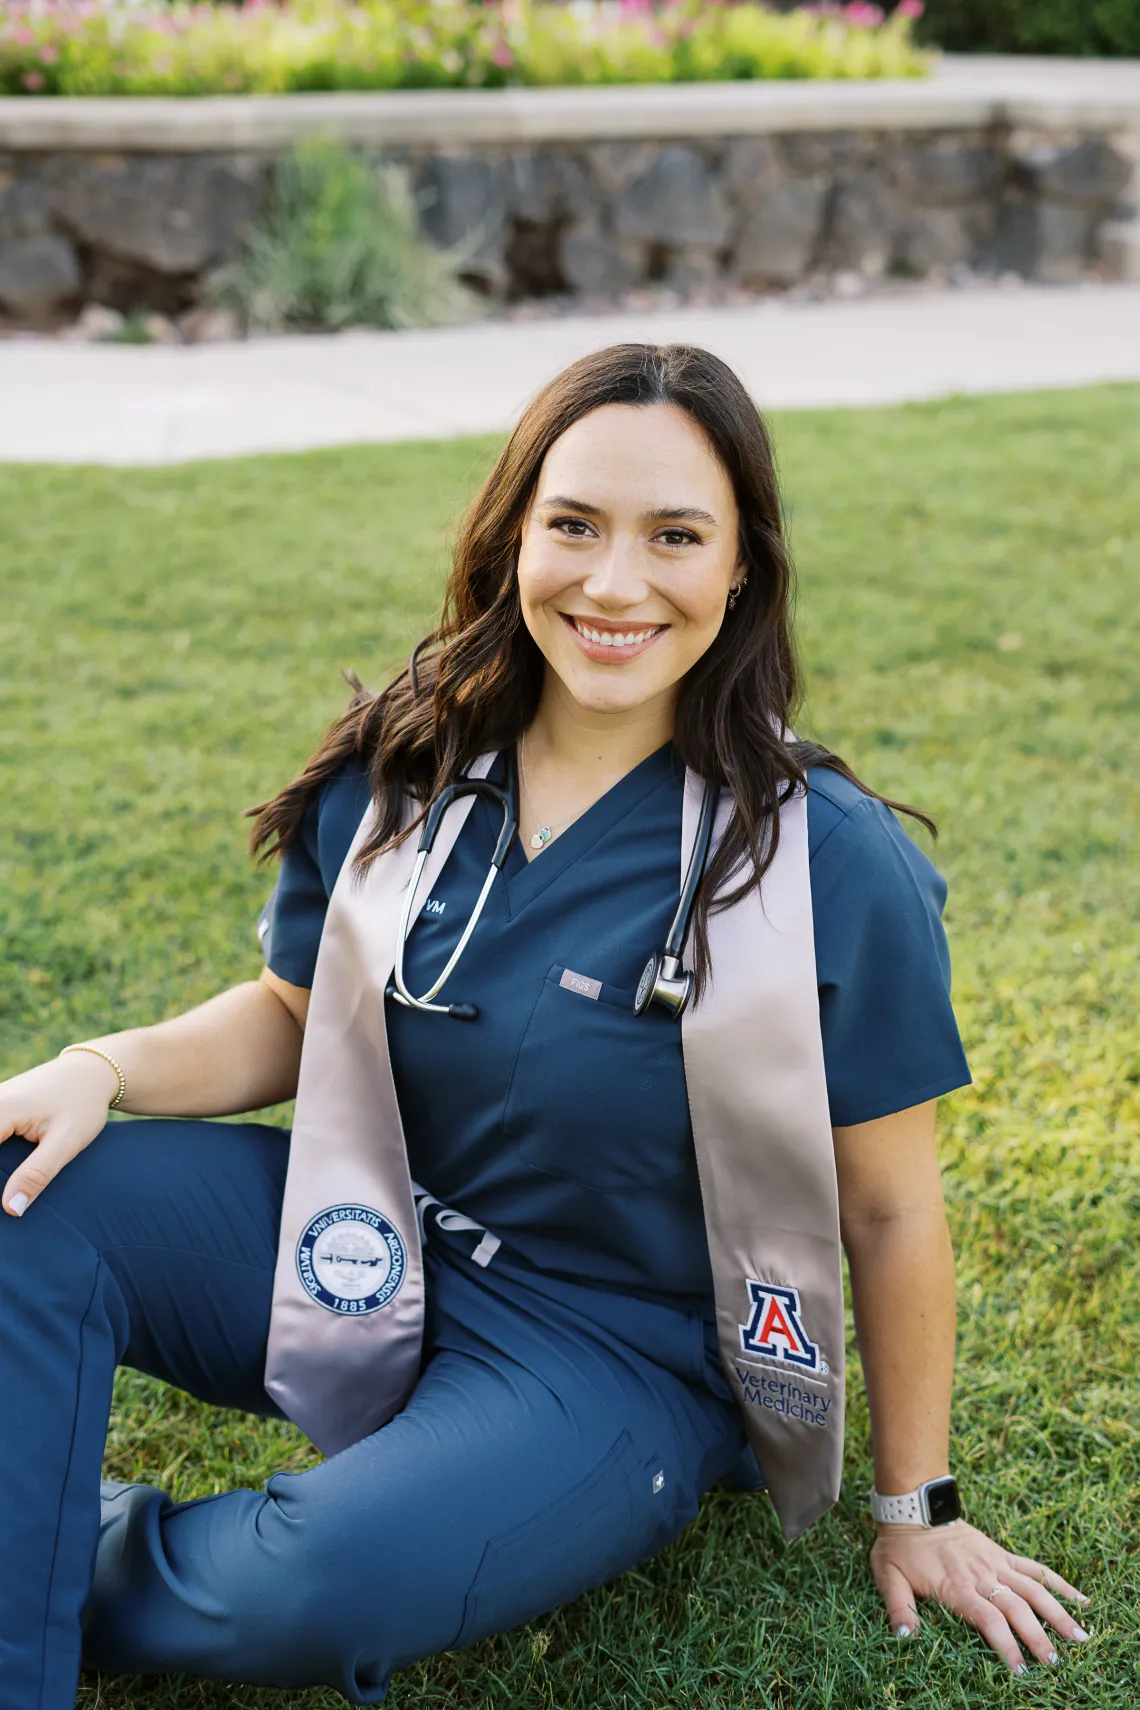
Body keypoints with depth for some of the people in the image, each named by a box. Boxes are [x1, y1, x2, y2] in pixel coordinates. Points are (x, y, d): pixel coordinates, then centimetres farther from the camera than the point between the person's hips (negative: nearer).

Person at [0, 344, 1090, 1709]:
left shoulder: (832, 865, -17)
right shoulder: (395, 775, -5)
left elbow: (891, 1210, -8)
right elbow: (295, 1016, 9)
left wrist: (915, 1512, 1)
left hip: (620, 1351, -4)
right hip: (368, 1252, 4)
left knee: (315, 1588, -31)